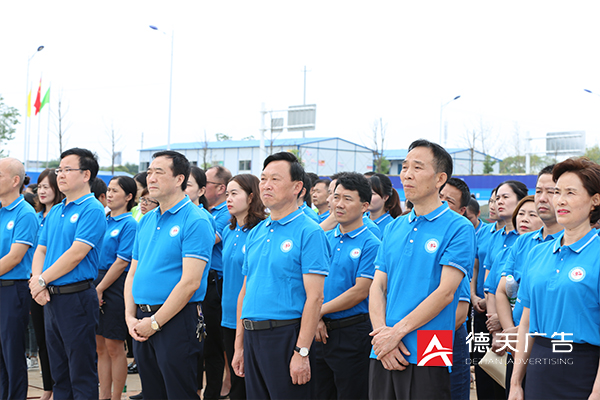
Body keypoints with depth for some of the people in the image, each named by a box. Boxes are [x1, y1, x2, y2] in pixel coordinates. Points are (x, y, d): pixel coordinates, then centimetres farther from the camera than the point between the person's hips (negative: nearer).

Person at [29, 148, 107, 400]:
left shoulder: (92, 210, -11)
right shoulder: (55, 212, 15)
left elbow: (76, 254, -18)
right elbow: (41, 250, 14)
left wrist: (42, 280, -11)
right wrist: (37, 284, -4)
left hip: (76, 297, -8)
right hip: (50, 298, 8)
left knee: (82, 374, -2)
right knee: (58, 370, 15)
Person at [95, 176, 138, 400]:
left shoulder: (129, 224, -9)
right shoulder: (103, 221, 13)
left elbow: (121, 262, -14)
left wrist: (99, 289, -13)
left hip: (115, 286, -7)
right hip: (97, 283, 7)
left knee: (114, 346, 0)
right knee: (100, 346, 10)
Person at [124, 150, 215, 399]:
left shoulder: (195, 221, -11)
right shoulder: (146, 221, 14)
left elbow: (190, 282, -18)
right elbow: (133, 273, 17)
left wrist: (155, 322, -16)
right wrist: (131, 317, 2)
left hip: (176, 321, -7)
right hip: (142, 323, 8)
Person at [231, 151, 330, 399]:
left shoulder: (309, 232, -8)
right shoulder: (256, 233, 14)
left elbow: (314, 297, -14)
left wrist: (302, 352, -19)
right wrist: (239, 346, 14)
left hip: (286, 334, -7)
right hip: (252, 336, 7)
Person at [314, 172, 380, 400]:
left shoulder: (371, 245, -7)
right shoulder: (324, 239, 12)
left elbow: (360, 292, -15)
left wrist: (320, 311, -12)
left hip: (352, 332, -6)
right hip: (320, 332, 6)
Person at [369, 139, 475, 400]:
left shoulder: (458, 228, -5)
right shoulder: (393, 228, 13)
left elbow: (445, 292, -13)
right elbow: (377, 287, 8)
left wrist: (397, 331, -14)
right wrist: (382, 334, -8)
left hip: (427, 358, -5)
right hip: (382, 355, 5)